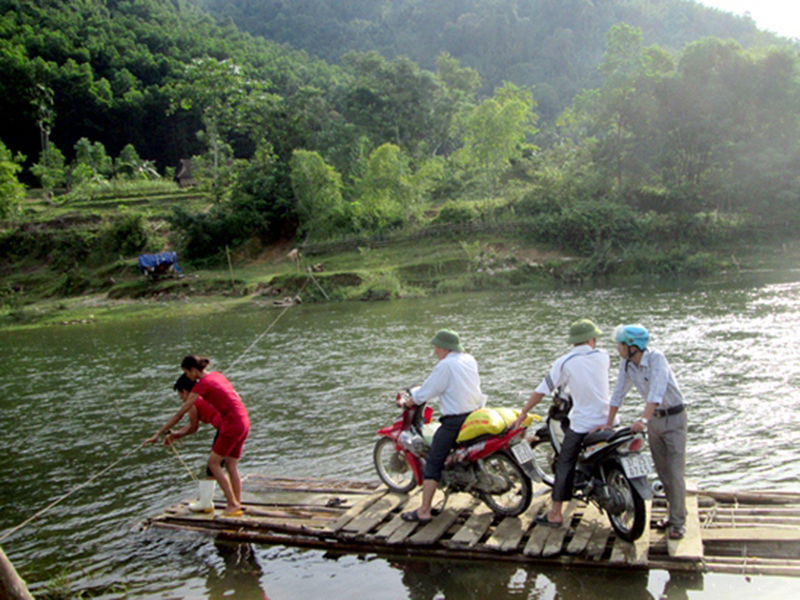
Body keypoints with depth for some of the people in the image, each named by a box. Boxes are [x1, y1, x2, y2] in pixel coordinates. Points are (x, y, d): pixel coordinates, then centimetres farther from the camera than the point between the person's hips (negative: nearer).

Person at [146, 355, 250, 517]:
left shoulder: (202, 384, -9)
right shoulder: (216, 375, 14)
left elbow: (180, 413, -7)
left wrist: (159, 434, -1)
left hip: (232, 422, -8)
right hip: (244, 420, 8)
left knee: (213, 463, 3)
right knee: (231, 465, 12)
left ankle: (232, 504, 1)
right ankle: (237, 506, 14)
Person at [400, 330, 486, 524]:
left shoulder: (445, 365, -14)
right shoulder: (470, 360, 10)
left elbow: (425, 392, -11)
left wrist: (406, 402, 5)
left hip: (455, 421, -8)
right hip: (476, 414, 9)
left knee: (433, 463, -4)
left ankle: (424, 511, -5)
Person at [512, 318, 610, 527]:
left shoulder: (565, 362, -8)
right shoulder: (603, 356, 2)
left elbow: (542, 389, -7)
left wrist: (523, 413, 1)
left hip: (581, 424, -4)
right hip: (605, 421, 4)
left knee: (565, 465, 3)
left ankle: (555, 514, 5)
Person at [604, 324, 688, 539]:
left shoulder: (656, 358, -26)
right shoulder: (626, 363, -7)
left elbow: (657, 391, -38)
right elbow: (619, 392, -1)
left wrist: (644, 419, -48)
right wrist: (608, 424, -1)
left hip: (673, 418, -6)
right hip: (653, 418, 6)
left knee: (675, 472, -5)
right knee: (662, 471, 13)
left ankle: (678, 522, 4)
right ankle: (674, 513, 27)